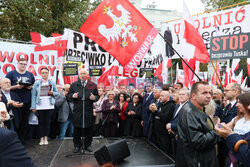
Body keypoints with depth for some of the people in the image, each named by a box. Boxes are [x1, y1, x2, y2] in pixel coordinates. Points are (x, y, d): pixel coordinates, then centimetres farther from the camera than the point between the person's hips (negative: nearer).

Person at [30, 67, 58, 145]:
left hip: (49, 106, 1)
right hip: (39, 106, -1)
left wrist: (52, 93, -14)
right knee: (41, 122, 3)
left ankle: (46, 138, 14)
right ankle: (41, 138, 11)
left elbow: (57, 93, 9)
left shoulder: (52, 83, 7)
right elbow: (34, 95, 0)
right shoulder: (37, 83, 3)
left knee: (47, 122, 4)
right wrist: (33, 107, -6)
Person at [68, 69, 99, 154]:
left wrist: (94, 97, -13)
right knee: (77, 128, 4)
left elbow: (97, 96, 9)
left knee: (89, 129, 5)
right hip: (77, 111, 0)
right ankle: (77, 145, 18)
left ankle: (88, 145, 21)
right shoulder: (74, 85, 9)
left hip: (89, 111, 0)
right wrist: (72, 96, -11)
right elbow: (69, 95, 10)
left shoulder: (93, 85, 7)